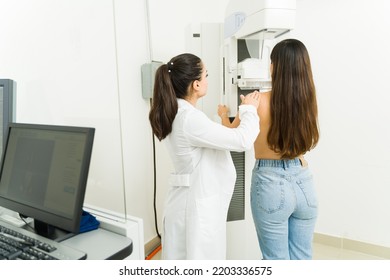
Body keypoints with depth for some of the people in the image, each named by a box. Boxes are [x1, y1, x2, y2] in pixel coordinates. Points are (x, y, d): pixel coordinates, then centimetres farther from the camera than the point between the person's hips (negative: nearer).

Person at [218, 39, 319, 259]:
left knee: (277, 258, 14)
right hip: (303, 181, 5)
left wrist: (224, 115, 23)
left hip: (271, 183, -4)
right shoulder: (309, 101, -2)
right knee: (302, 257, 21)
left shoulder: (261, 102, -15)